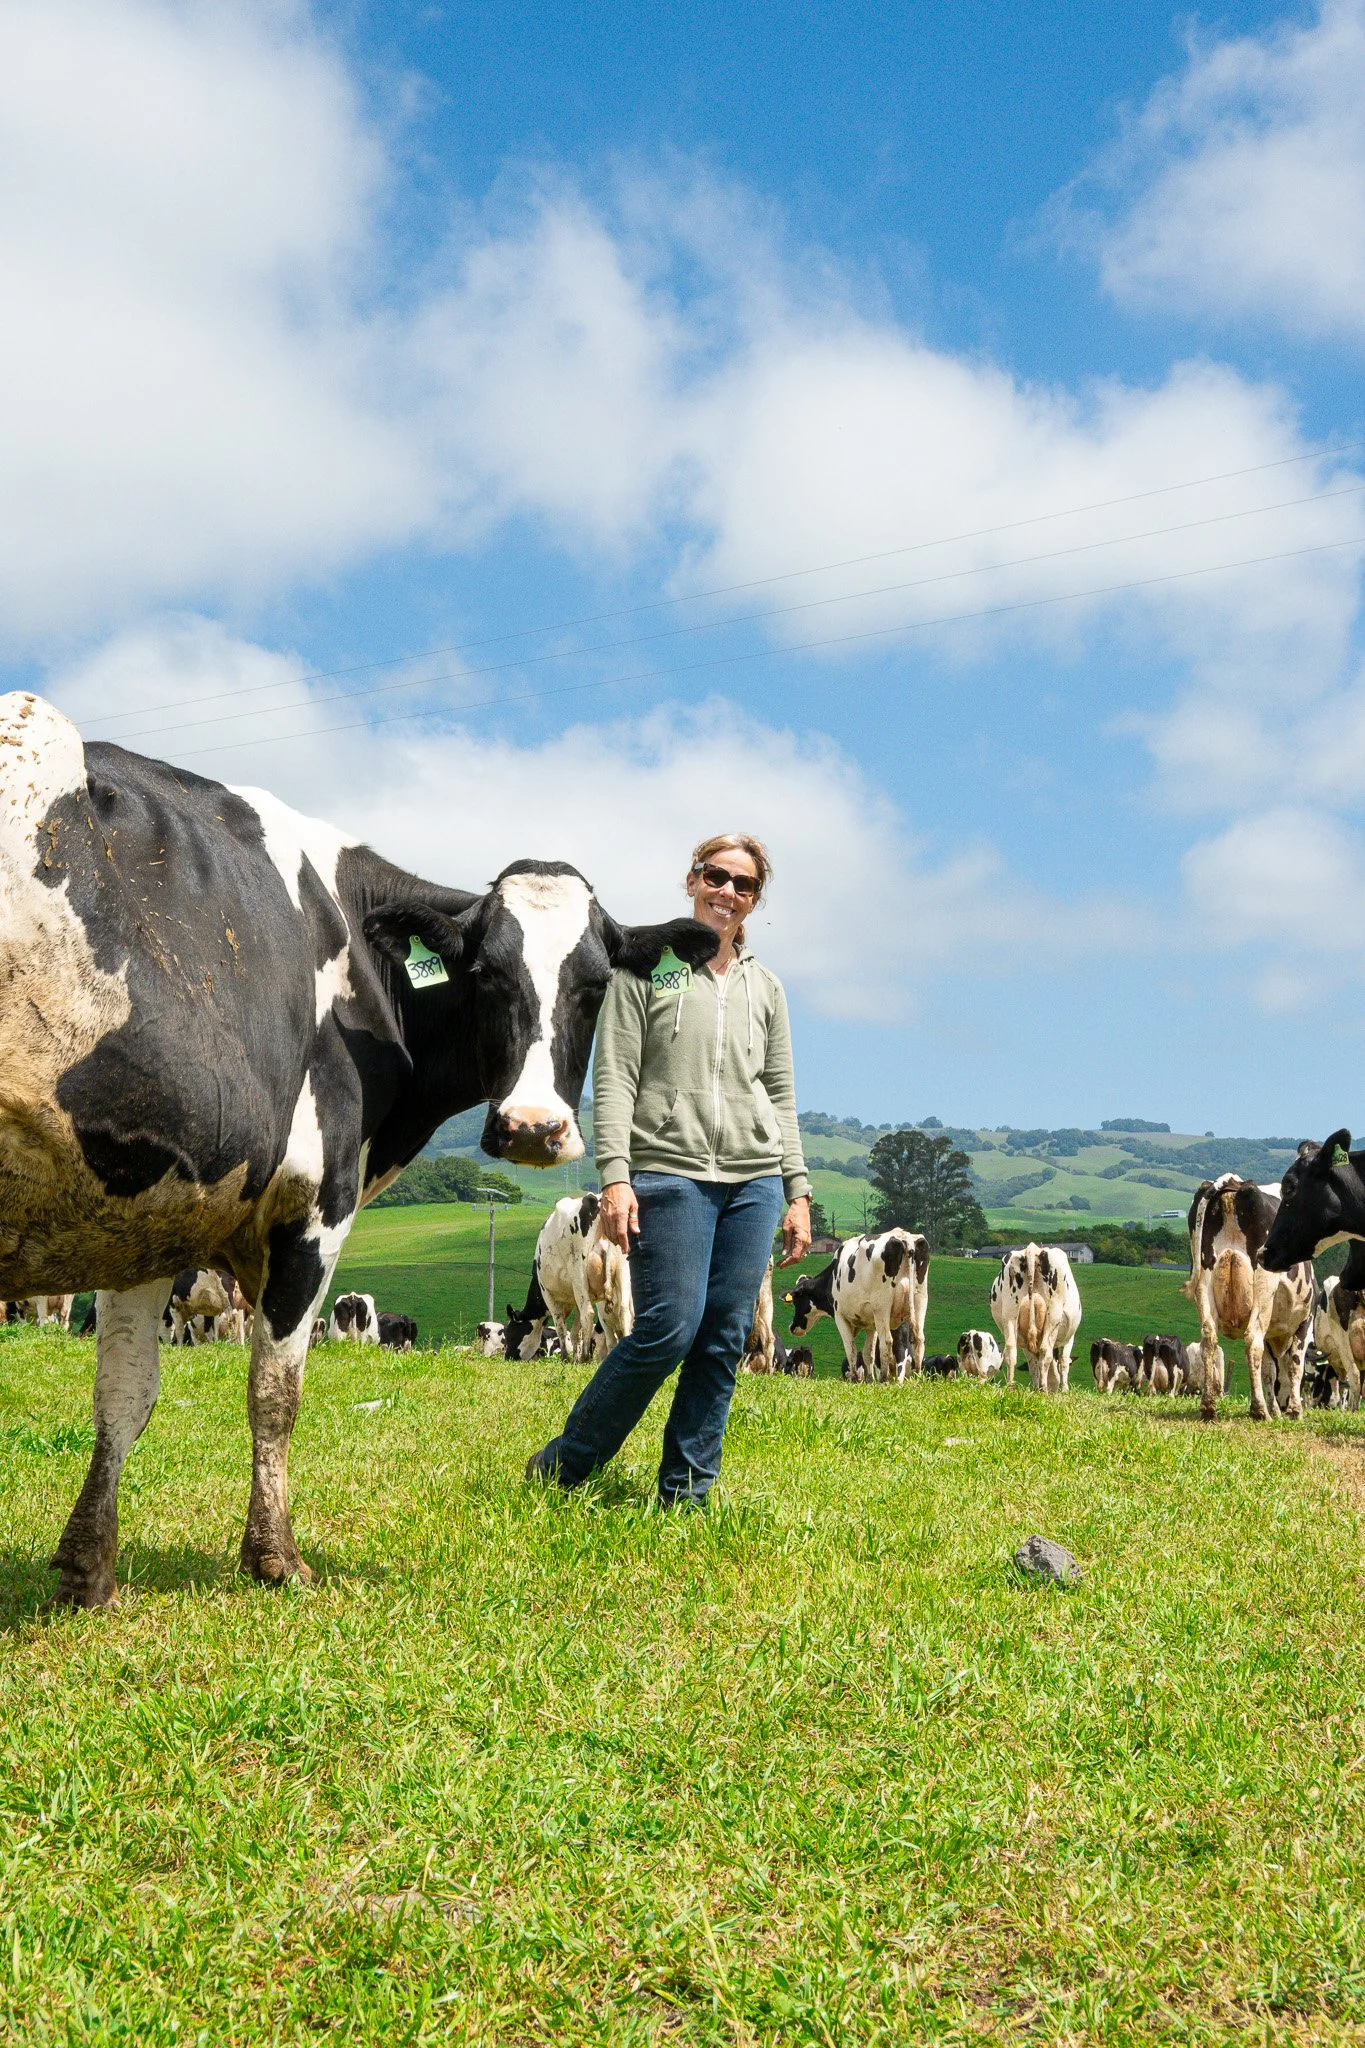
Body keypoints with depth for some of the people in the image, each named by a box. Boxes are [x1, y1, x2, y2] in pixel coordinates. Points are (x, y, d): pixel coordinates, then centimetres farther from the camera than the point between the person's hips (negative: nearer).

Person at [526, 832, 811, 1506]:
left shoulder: (765, 987, 17)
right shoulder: (645, 966, 5)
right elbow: (614, 1078, -2)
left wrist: (798, 1193, 11)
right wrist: (614, 1175, -12)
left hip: (754, 1179, 5)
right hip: (670, 1172, -4)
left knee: (725, 1339, 1)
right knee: (670, 1327, -11)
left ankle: (685, 1494, 11)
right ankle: (560, 1466, 5)